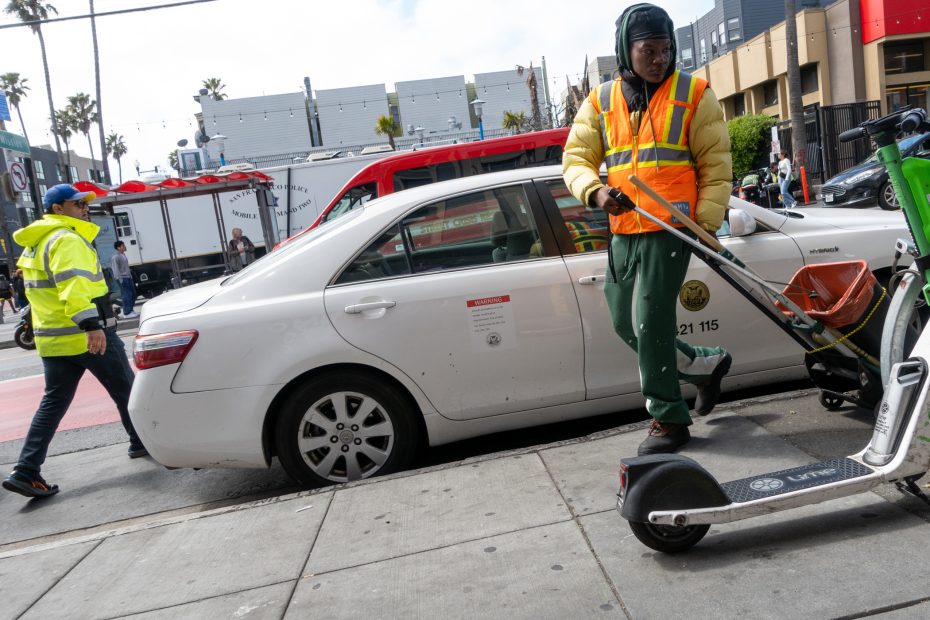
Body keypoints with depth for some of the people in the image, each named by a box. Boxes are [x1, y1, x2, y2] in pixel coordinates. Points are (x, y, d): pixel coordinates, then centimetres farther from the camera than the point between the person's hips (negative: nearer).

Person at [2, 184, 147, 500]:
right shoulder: (66, 239, -13)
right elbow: (73, 284, -28)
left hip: (53, 338, 9)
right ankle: (142, 442, 23)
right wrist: (91, 324, -37)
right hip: (89, 335, -9)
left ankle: (26, 471, 3)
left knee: (54, 401, 9)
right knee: (125, 390, 8)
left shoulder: (34, 244, 19)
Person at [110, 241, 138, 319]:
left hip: (128, 277, 10)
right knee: (127, 295, -9)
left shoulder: (123, 255, 16)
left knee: (133, 293, 12)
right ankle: (127, 313, -5)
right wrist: (119, 279, -21)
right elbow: (115, 269, -17)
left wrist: (130, 275, 22)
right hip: (122, 278, -10)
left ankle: (130, 310, 23)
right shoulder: (115, 257, -12)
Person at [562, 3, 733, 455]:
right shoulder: (600, 103, 10)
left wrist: (707, 223, -8)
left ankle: (668, 417, 6)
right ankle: (707, 364, 32)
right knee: (627, 325, 11)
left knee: (651, 322, -10)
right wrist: (595, 192, -16)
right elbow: (576, 158, 6)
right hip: (622, 232, 5)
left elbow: (716, 164, 2)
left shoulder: (693, 95, 3)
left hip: (670, 229, -5)